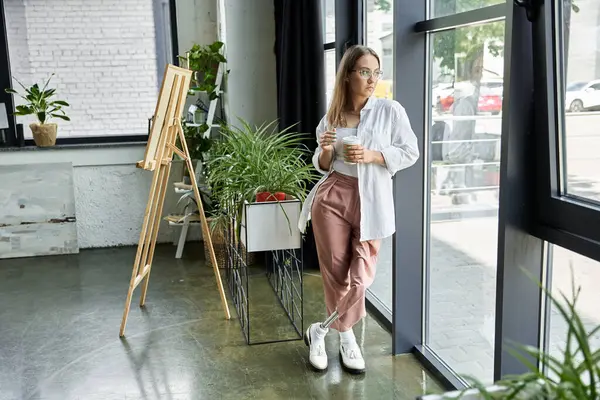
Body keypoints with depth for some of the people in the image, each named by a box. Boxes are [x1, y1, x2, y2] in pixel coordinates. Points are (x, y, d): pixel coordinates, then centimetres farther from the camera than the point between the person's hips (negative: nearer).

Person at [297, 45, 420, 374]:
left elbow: (410, 152, -2)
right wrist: (324, 150, -10)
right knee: (336, 274, 3)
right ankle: (346, 338, 25)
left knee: (361, 278, -2)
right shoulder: (332, 116, 5)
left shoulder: (390, 111, -3)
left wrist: (371, 155, -15)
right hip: (332, 197, 2)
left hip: (370, 200, -1)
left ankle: (320, 332, 20)